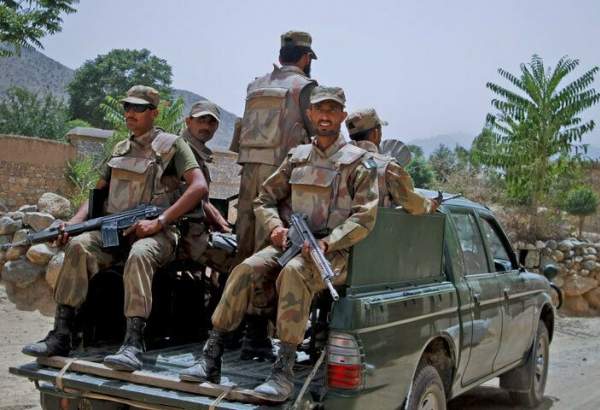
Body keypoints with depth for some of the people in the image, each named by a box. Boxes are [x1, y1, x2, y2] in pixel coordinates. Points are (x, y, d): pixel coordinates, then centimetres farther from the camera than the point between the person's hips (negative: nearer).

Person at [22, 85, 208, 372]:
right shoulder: (120, 150, 21)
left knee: (139, 254, -38)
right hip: (114, 229, 5)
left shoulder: (172, 145, 4)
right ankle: (61, 335, -25)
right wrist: (74, 221, 1)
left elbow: (199, 187, -9)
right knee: (79, 245, -25)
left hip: (155, 233, -5)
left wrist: (159, 221, -16)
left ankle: (133, 345, -44)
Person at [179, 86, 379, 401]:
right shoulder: (297, 157, 15)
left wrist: (325, 244, -22)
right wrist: (276, 226, -4)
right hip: (291, 243, 5)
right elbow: (264, 200, 19)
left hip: (335, 252, -4)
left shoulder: (359, 162, 2)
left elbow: (364, 219, -8)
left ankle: (283, 372, -36)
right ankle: (211, 359, -19)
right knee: (246, 269, -23)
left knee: (293, 272, -36)